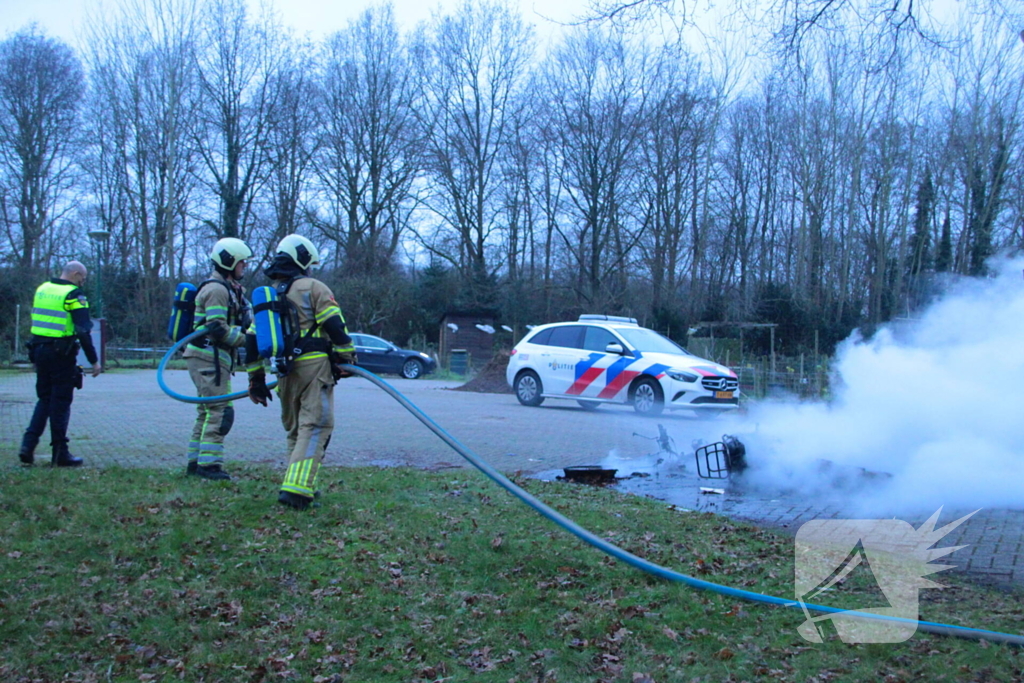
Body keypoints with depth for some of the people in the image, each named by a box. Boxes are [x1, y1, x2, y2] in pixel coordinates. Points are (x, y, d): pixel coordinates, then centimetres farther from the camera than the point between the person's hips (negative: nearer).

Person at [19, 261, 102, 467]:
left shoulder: (42, 289, 12)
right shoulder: (74, 294, -11)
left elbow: (38, 321, 16)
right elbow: (83, 331, -16)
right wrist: (94, 361, -13)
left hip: (39, 349, 7)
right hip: (61, 354, -7)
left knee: (44, 399, 17)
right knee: (61, 402, 1)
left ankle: (28, 444, 6)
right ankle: (60, 454, 6)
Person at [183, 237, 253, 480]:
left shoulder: (231, 289, 20)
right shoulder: (217, 289, -13)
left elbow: (248, 316, 14)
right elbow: (217, 329, -21)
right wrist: (247, 338, -16)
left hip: (214, 358, 11)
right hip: (208, 357, -11)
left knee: (208, 412, 15)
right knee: (220, 411, -10)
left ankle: (195, 461, 21)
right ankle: (208, 464, -8)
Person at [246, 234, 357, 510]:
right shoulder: (313, 288, 0)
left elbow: (254, 340, 17)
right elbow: (335, 326, -10)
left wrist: (256, 379, 21)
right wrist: (348, 357, -2)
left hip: (285, 371, 6)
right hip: (314, 365, -6)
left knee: (295, 429, 18)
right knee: (315, 426, -8)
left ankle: (300, 485, 22)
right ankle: (296, 488, -19)